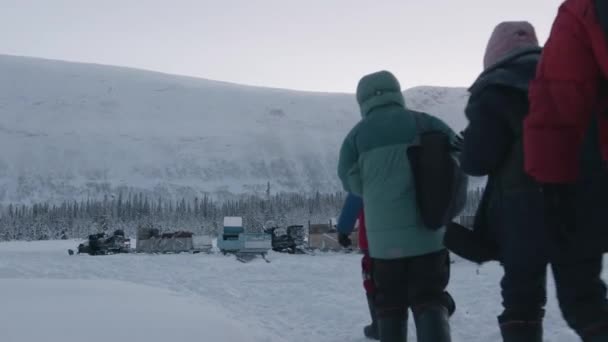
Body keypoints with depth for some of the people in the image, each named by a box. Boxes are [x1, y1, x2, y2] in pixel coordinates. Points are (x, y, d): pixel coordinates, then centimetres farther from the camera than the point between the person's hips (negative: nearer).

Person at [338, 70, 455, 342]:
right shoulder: (425, 123, 3)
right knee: (430, 300, 4)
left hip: (384, 236, 0)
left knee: (390, 304, 13)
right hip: (428, 231, 0)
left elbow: (352, 182, 7)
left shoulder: (358, 134, 3)